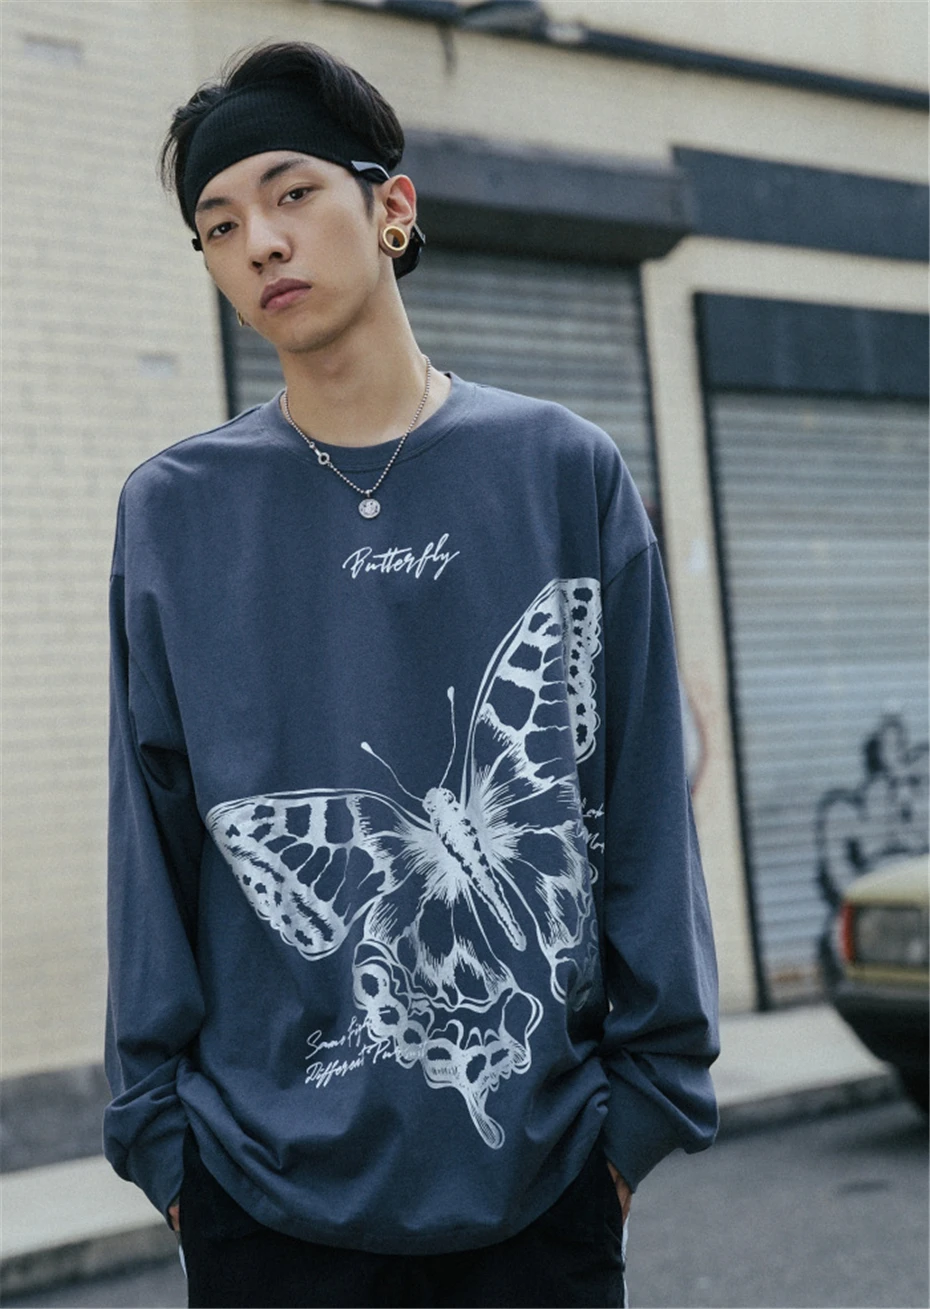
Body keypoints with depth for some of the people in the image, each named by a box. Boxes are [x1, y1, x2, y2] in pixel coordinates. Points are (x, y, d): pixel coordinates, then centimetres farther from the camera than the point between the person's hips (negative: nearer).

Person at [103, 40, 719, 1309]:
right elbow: (153, 839, 3)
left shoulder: (568, 474, 1)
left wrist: (650, 1089, 0)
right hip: (272, 1180, 0)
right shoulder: (173, 512, 2)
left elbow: (644, 806, 2)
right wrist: (160, 1123, 1)